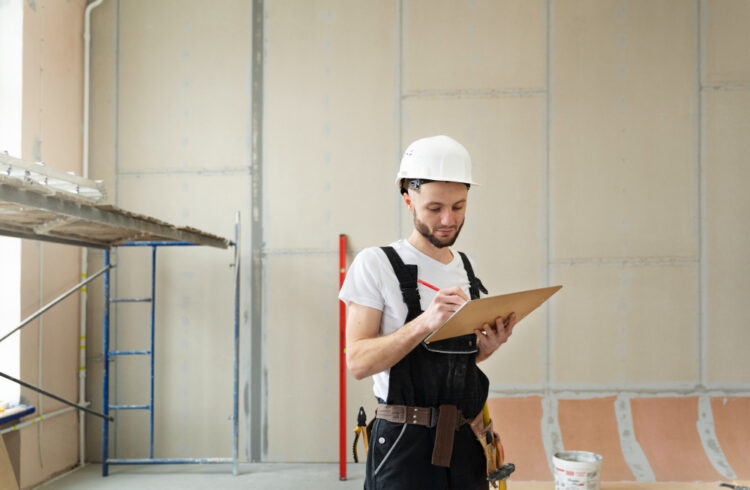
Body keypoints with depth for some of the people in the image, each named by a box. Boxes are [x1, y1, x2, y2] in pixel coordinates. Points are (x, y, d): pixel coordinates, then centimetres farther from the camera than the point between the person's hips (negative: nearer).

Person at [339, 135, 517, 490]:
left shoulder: (466, 268, 10)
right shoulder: (375, 264, -9)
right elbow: (358, 362, -17)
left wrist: (487, 346, -2)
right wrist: (424, 323, -29)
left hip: (464, 443, 6)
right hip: (404, 444, -6)